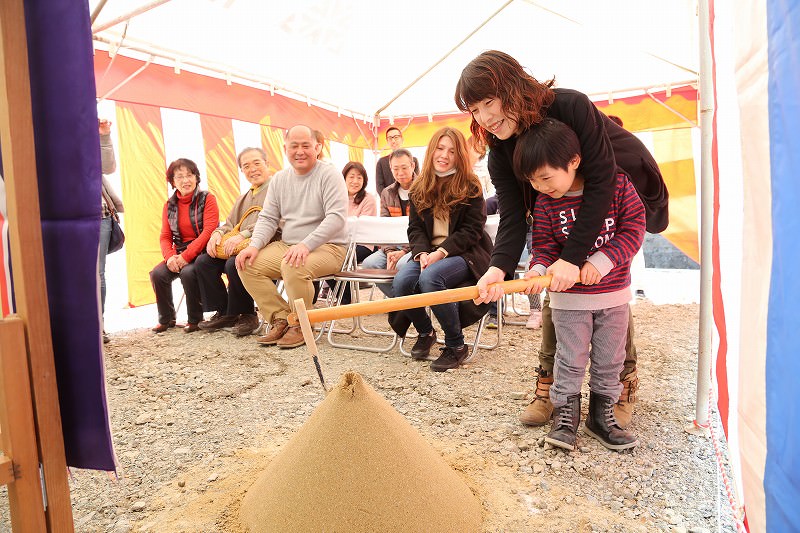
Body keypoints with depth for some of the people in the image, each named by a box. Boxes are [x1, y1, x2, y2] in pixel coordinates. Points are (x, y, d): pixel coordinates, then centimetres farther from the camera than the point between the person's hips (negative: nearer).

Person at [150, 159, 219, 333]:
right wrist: (170, 256, -13)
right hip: (179, 254, 5)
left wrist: (186, 256, -20)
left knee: (188, 272, -32)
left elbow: (208, 231, -13)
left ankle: (195, 319, -10)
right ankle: (166, 319, 4)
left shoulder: (207, 199, -4)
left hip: (203, 252, -5)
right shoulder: (169, 205, 12)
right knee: (157, 274, -19)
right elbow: (165, 236, 10)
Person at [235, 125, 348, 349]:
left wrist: (306, 244, -30)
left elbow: (337, 217, -19)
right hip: (287, 246, 7)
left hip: (327, 247, -6)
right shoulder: (279, 179, 11)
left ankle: (300, 325, -10)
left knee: (293, 267, -35)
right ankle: (280, 318, 0)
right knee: (248, 265, -12)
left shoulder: (329, 175, -8)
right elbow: (268, 218, 11)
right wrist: (255, 245, -9)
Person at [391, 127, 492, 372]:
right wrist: (422, 253, -13)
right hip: (429, 253, 4)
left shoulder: (470, 187, -2)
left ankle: (456, 345, -15)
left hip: (464, 253, -4)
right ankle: (425, 332, 7)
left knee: (430, 278, -35)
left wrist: (440, 253, -20)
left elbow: (472, 230, -8)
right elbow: (415, 227, 8)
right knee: (400, 283, -25)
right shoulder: (419, 188, 10)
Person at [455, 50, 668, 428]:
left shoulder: (572, 106, -33)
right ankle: (548, 383, 9)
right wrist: (499, 267, -45)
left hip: (623, 196, -4)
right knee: (553, 291, -4)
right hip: (564, 215, 4)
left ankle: (624, 384, 11)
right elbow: (513, 217, -25)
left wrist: (574, 256, -41)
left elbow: (601, 182, -35)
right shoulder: (501, 155, -18)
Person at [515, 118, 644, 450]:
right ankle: (565, 416, 21)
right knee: (570, 360, 4)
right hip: (568, 298, -1)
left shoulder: (617, 183, -11)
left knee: (610, 360, 12)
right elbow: (545, 245, -5)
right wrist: (539, 268, -27)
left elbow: (633, 229, -10)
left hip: (614, 293, 1)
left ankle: (602, 415, 30)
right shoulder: (545, 203, -9)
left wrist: (602, 261, -22)